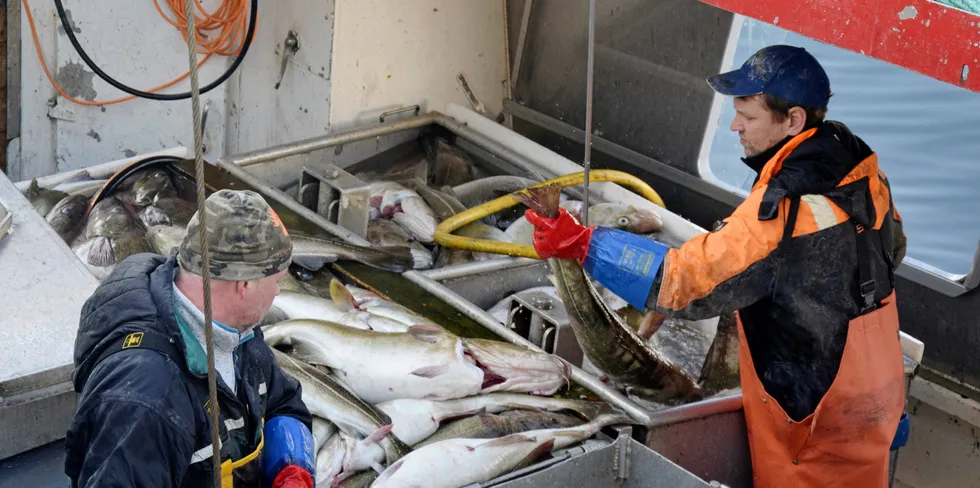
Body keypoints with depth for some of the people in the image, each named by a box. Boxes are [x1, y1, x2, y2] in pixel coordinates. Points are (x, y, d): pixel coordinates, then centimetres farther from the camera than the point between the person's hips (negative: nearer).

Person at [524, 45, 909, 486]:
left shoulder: (782, 211, -30)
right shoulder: (859, 164, -3)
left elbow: (686, 281, -30)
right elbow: (893, 247, 14)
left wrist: (582, 244, -26)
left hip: (815, 415, -8)